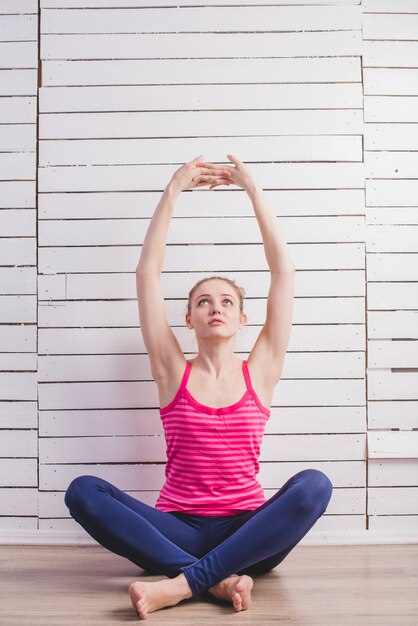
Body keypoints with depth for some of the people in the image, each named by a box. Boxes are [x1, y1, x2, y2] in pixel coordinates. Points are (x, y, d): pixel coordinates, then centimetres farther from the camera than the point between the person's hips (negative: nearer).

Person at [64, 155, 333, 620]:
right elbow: (147, 272, 2)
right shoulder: (173, 371, 7)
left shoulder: (259, 371, 6)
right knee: (83, 491, -24)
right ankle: (218, 578, -30)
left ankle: (181, 584, -30)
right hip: (178, 531, 0)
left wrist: (253, 189, 5)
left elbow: (283, 270, 3)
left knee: (314, 484, -30)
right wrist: (173, 189, 3)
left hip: (248, 534, 0)